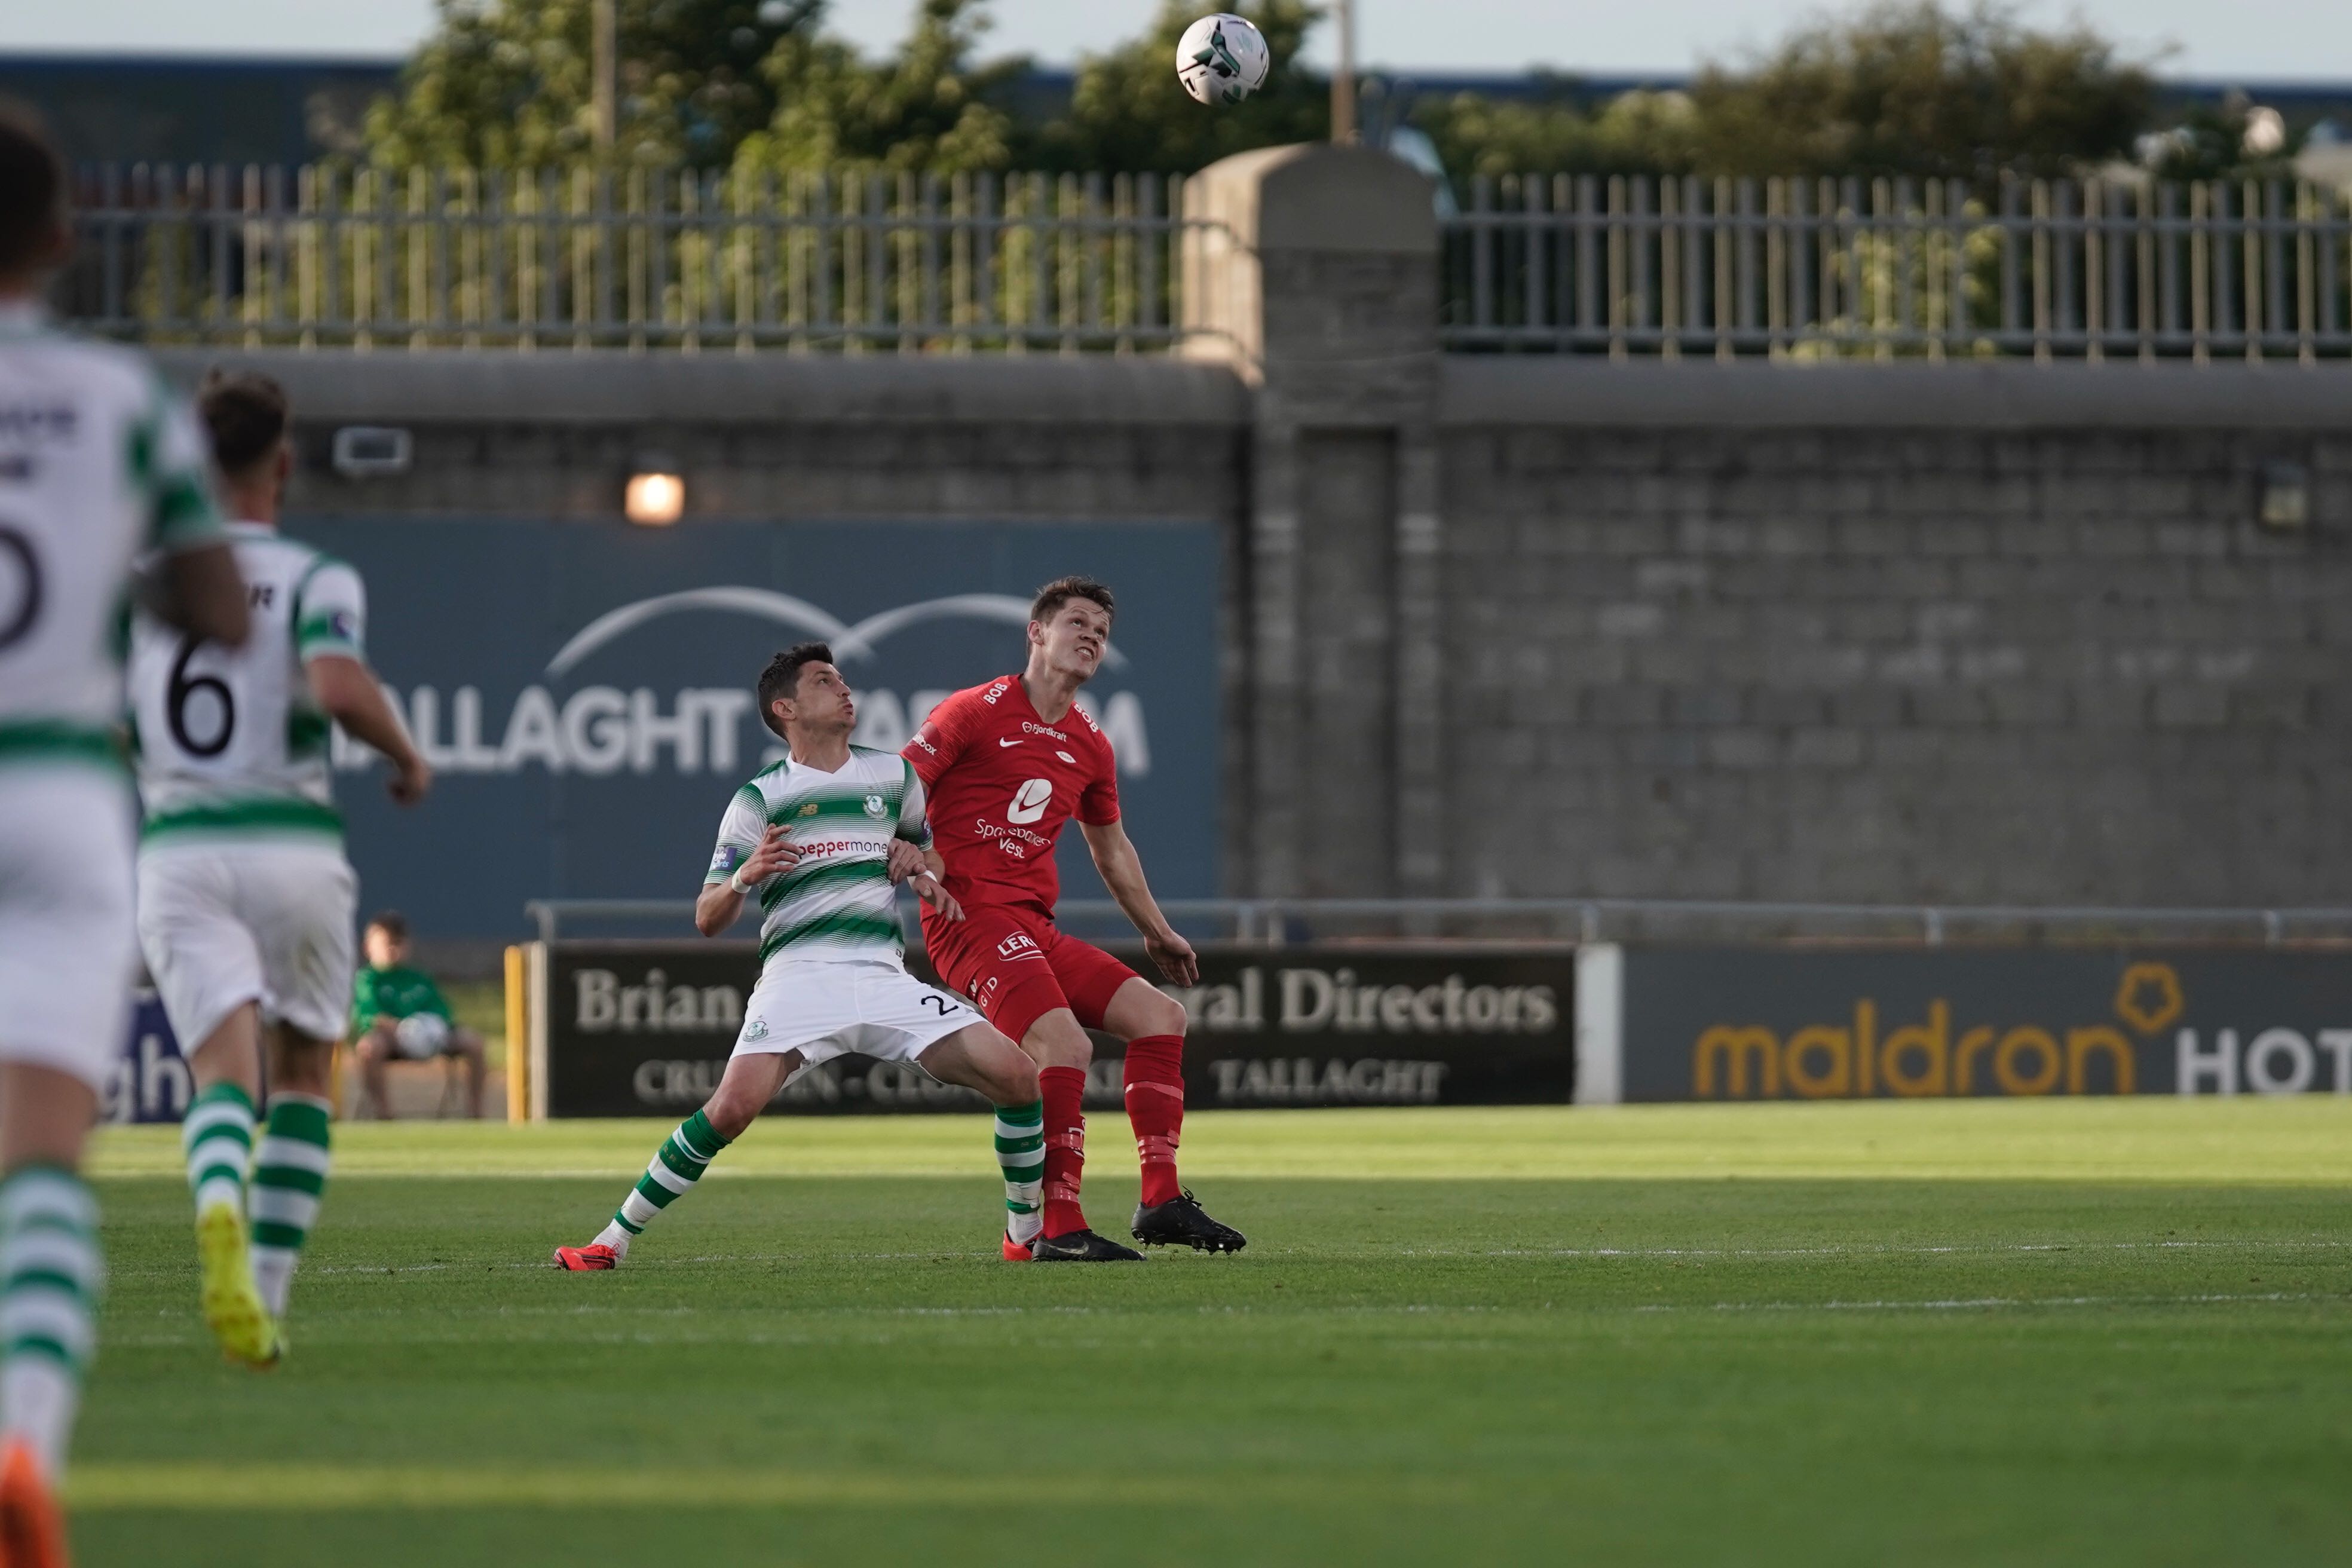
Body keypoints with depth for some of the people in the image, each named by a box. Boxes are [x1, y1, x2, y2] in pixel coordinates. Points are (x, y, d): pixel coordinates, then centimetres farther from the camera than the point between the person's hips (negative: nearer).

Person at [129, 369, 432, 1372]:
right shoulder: (315, 580, -1)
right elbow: (340, 687, -20)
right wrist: (409, 758, -1)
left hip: (178, 854, 1)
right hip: (293, 847, -1)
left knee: (224, 1077, -9)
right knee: (305, 1074, 20)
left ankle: (222, 1214, -44)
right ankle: (271, 1291, 12)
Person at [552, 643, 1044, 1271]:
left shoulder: (894, 775, 17)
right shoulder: (760, 800, 7)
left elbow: (928, 848, 35)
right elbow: (707, 919, 5)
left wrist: (921, 866, 9)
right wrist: (745, 875, -17)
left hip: (884, 977, 3)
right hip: (799, 977, -3)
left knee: (1016, 1075, -12)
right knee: (735, 1105, -26)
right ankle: (615, 1239, -14)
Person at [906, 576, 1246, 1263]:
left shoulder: (1091, 747, 17)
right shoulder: (976, 713, -4)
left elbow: (1111, 849, 32)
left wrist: (1157, 932, 37)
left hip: (1035, 928, 8)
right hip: (972, 916, -8)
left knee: (1159, 1014, 1)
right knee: (1064, 1043, -26)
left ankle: (1161, 1202, 1)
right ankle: (1053, 1228, -23)